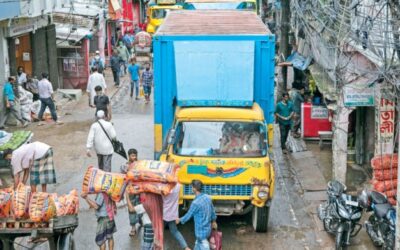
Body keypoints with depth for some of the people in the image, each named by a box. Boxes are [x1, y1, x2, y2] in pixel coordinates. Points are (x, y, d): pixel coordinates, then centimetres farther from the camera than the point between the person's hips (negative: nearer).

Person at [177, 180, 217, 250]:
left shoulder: (196, 203, -27)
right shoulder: (207, 197, -3)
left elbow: (188, 215, -13)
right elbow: (213, 210, 10)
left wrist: (179, 220, 5)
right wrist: (213, 221, 27)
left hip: (201, 230, -8)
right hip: (208, 228, 8)